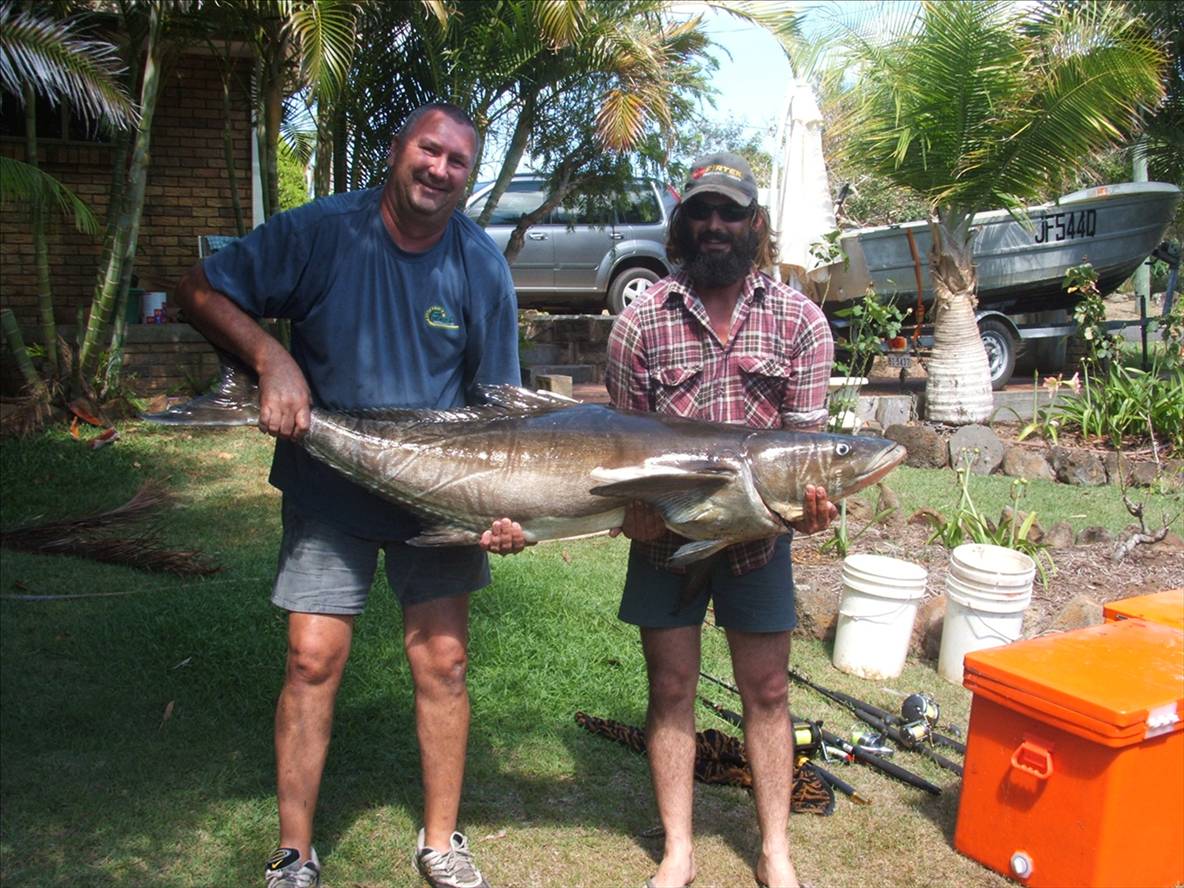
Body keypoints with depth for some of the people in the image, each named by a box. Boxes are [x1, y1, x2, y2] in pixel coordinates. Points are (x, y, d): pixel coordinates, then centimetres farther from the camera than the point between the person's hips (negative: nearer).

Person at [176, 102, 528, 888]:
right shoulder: (320, 231, -9)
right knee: (314, 658, -3)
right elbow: (201, 291, -1)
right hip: (328, 487, -1)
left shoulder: (481, 264, -5)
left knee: (442, 661, 2)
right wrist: (271, 359, -18)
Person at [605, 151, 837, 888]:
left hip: (757, 532, 1)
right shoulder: (641, 322, -6)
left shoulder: (799, 320, -5)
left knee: (768, 690, 8)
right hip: (666, 532, 0)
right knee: (671, 687, 7)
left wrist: (809, 497, -28)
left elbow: (805, 434, -8)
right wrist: (636, 509, -21)